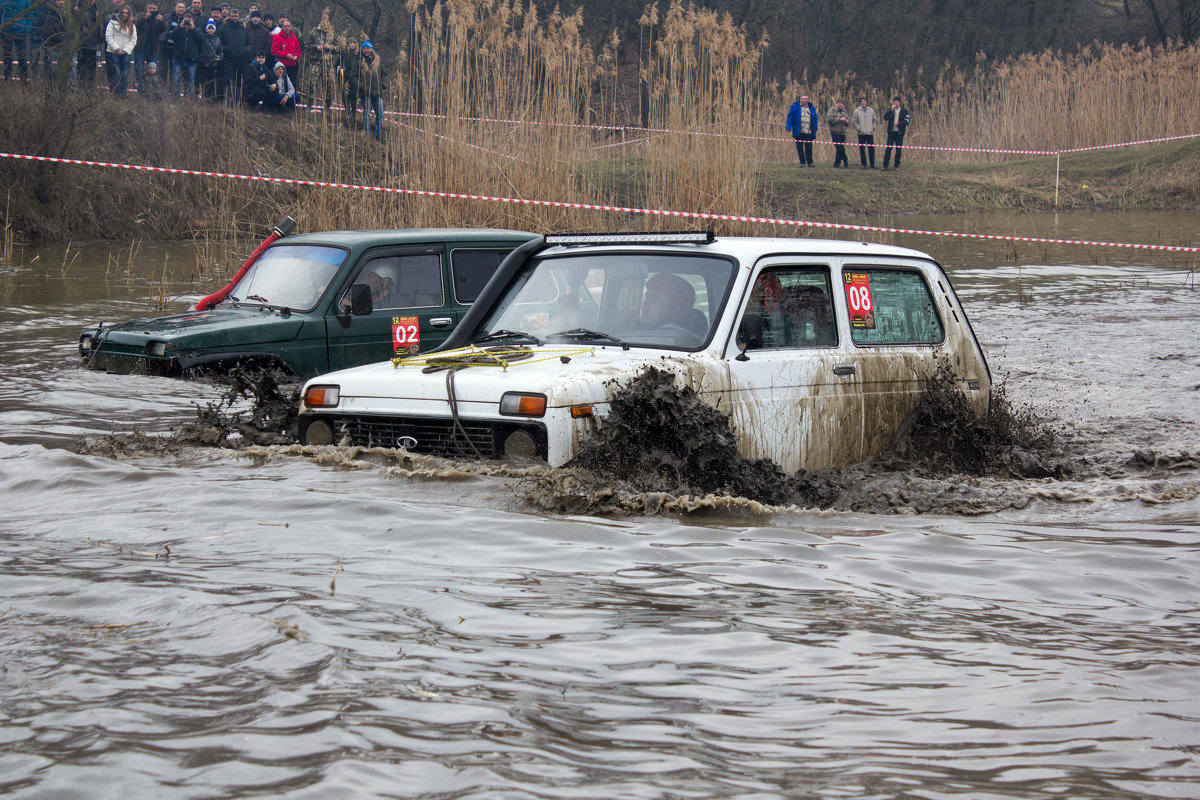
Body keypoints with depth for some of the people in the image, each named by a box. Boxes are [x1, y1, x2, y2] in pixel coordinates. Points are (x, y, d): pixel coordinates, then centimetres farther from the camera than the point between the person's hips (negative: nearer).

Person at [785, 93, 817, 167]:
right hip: (798, 132, -1)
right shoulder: (795, 107, 4)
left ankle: (810, 162, 7)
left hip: (809, 132, 1)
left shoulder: (812, 108, 12)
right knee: (800, 147, 2)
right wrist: (789, 128, -8)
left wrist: (815, 130, 7)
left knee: (809, 147, 0)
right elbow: (790, 117, 1)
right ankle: (802, 162, 10)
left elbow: (815, 119, 15)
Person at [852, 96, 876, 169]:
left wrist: (873, 127, 8)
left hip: (870, 133, 2)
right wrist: (858, 128, -6)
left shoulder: (871, 110, 8)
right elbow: (854, 121, 4)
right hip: (861, 133, -2)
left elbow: (874, 120, 19)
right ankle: (863, 164, 7)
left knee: (871, 149, 1)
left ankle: (872, 164, 9)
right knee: (862, 149, 0)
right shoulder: (857, 111, 1)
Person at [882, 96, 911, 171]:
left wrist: (899, 124, -14)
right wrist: (891, 110, -15)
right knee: (888, 148, -4)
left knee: (898, 149, 3)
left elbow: (907, 121, -3)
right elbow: (885, 117, -7)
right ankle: (885, 165, 1)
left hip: (900, 133, -1)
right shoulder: (890, 110, 8)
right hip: (891, 132, 1)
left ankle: (897, 165, 11)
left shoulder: (904, 111, 4)